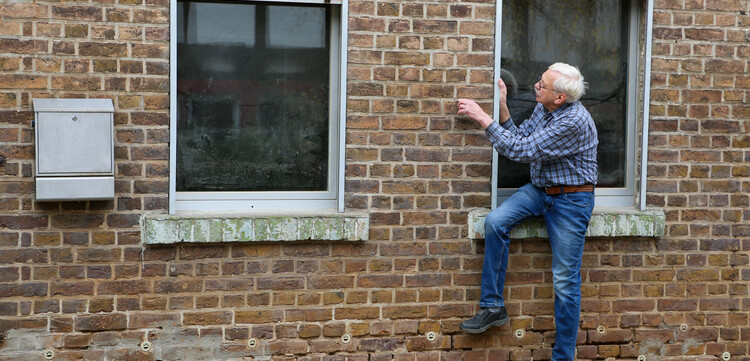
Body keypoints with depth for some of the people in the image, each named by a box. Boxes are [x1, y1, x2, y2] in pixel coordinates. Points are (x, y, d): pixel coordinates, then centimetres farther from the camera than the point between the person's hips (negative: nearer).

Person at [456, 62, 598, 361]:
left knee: (565, 281, -3)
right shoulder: (542, 109, 1)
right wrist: (502, 107, -3)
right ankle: (493, 307, -7)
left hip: (570, 199, -7)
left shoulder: (574, 121, -26)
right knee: (495, 221, -17)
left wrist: (482, 118, -20)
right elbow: (520, 137, 7)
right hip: (539, 189, 7)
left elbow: (521, 150, -25)